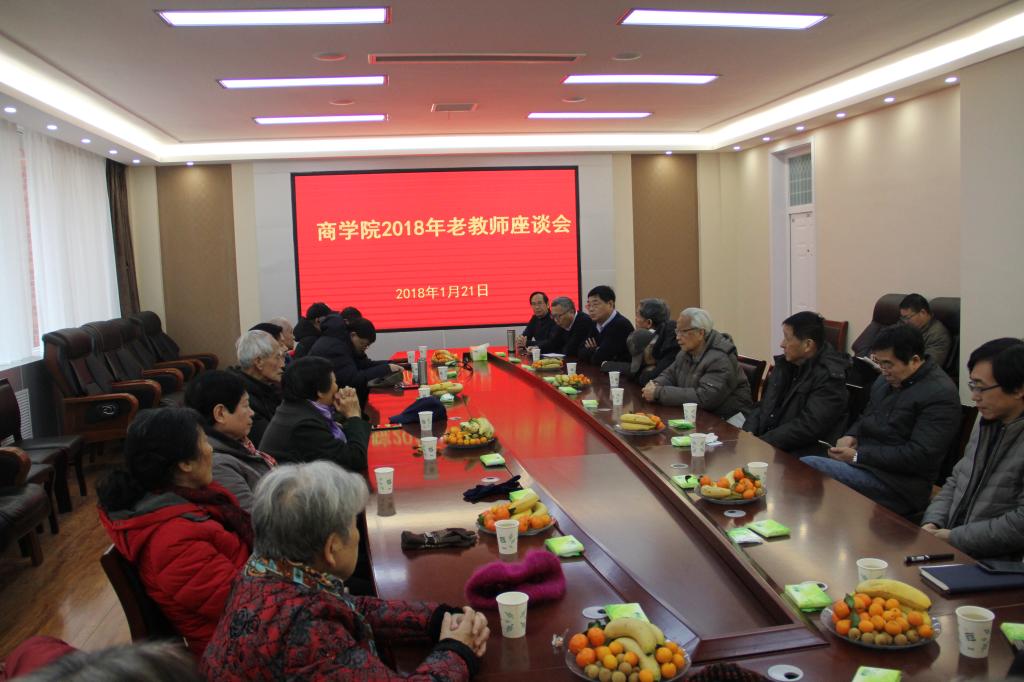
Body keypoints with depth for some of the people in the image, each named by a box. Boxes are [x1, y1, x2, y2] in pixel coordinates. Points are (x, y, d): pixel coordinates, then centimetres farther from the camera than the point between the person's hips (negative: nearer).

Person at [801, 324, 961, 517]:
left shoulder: (940, 394, -13)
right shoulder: (886, 380, 14)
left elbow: (919, 456, -19)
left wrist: (857, 456, -18)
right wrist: (851, 436, 4)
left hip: (898, 486, -8)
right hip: (863, 464, 9)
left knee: (806, 467, -26)